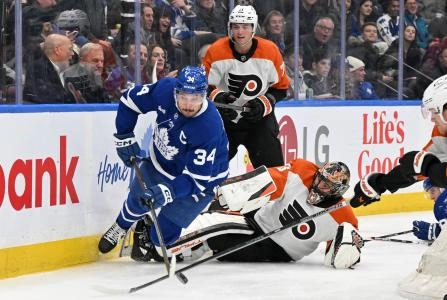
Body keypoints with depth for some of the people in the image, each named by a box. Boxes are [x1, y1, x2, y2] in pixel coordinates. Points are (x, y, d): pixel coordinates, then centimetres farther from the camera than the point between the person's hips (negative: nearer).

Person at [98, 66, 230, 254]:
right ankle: (121, 227, 52)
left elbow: (196, 179, -36)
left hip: (202, 177, -4)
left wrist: (167, 191, -49)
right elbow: (131, 99, -6)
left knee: (162, 235, -4)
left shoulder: (209, 128, -39)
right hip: (160, 161, 4)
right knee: (137, 201, 19)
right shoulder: (165, 89, -26)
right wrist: (124, 137, -7)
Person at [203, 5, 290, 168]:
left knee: (273, 167, -9)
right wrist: (217, 97, -25)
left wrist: (264, 104, -17)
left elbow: (281, 87, -1)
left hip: (260, 117, -1)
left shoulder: (270, 51, -12)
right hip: (223, 119, 1)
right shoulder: (216, 51, -14)